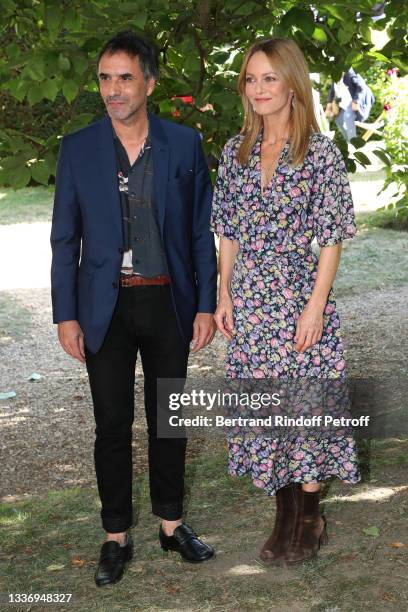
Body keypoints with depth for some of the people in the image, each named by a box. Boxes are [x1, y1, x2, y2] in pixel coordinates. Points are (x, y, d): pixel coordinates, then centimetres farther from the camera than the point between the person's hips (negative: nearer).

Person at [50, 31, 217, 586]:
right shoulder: (78, 149, -2)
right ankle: (116, 536, 19)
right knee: (112, 425, 6)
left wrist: (206, 305, -2)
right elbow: (65, 239, 1)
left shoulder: (184, 144, -1)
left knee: (167, 418, 12)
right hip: (106, 306, 0)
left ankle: (171, 523, 28)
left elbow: (202, 231, 2)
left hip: (168, 303, 1)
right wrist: (65, 314, -3)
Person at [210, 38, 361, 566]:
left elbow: (331, 239, -9)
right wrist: (224, 295, 6)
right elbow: (229, 232, 11)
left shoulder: (321, 153, -8)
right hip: (250, 298, 5)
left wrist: (315, 306, -14)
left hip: (299, 293, -5)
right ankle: (285, 517, 24)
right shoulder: (236, 150, 6)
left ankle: (310, 517, 18)